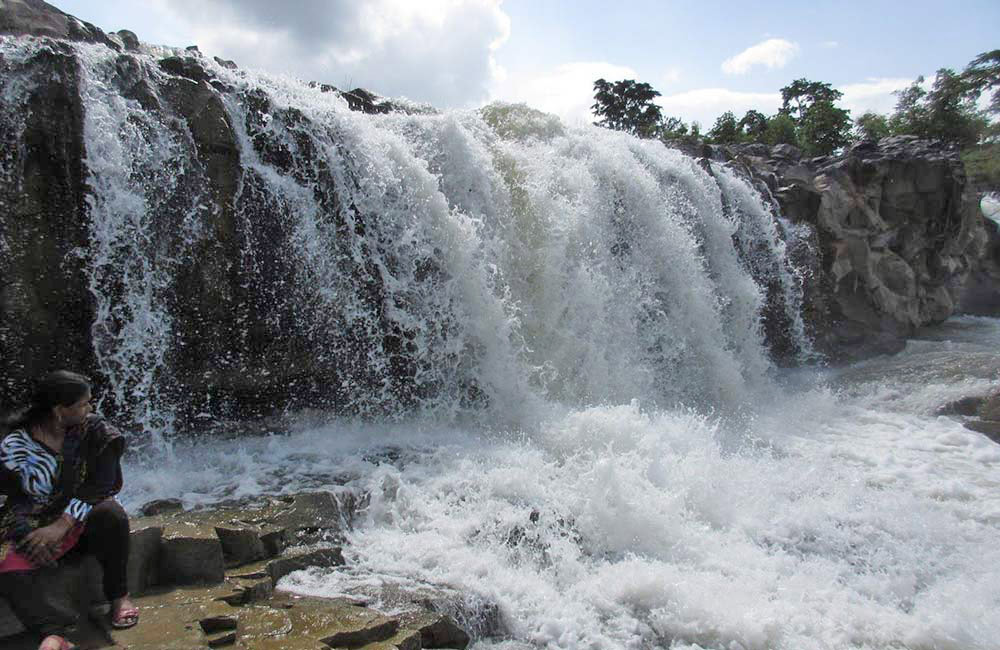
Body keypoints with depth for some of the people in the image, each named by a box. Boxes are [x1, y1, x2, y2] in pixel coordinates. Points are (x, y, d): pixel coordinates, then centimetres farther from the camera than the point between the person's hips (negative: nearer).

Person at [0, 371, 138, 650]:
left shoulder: (93, 430, -11)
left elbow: (104, 484, -17)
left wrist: (63, 524, -28)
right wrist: (27, 534, -25)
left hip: (80, 519, 0)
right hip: (32, 525, 1)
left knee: (110, 512, -32)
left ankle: (118, 595, -15)